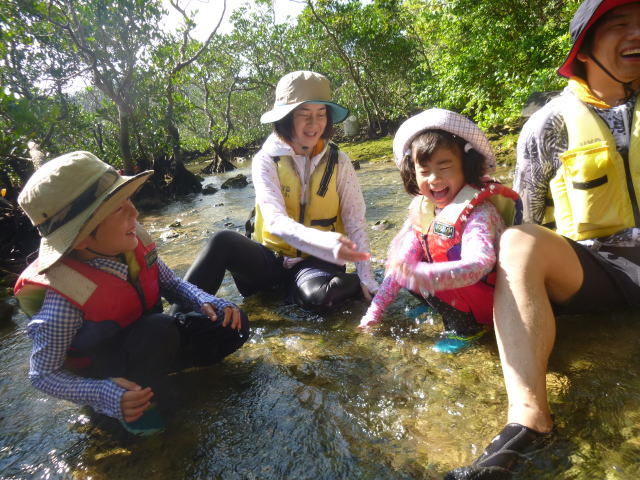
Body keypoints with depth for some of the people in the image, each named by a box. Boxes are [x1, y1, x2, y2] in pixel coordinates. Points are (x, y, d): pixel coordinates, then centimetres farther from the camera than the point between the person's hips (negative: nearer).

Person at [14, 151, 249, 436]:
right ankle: (142, 410, -8)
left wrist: (206, 302, -19)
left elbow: (170, 283, -1)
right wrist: (104, 395, -37)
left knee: (233, 326, -6)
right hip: (102, 374, -5)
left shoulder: (132, 242, -18)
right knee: (160, 330, -37)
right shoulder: (64, 298, -33)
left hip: (149, 345, 6)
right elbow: (42, 375, -21)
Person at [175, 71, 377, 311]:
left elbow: (356, 222, -6)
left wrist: (366, 277, -19)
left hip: (316, 261, 0)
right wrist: (325, 241, -42)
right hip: (272, 256, 1)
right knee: (223, 241, -29)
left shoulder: (338, 161, -4)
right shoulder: (266, 160, -8)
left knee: (317, 296, -35)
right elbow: (275, 221, -23)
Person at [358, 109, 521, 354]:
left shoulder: (478, 213, -25)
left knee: (419, 270, -28)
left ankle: (465, 326, -5)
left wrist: (420, 274, -57)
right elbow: (402, 262, 0)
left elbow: (479, 264, -43)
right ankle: (446, 309, 8)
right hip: (453, 289, 7)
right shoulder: (423, 209, -4)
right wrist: (376, 308, -3)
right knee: (400, 253, 0)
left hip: (488, 301, -7)